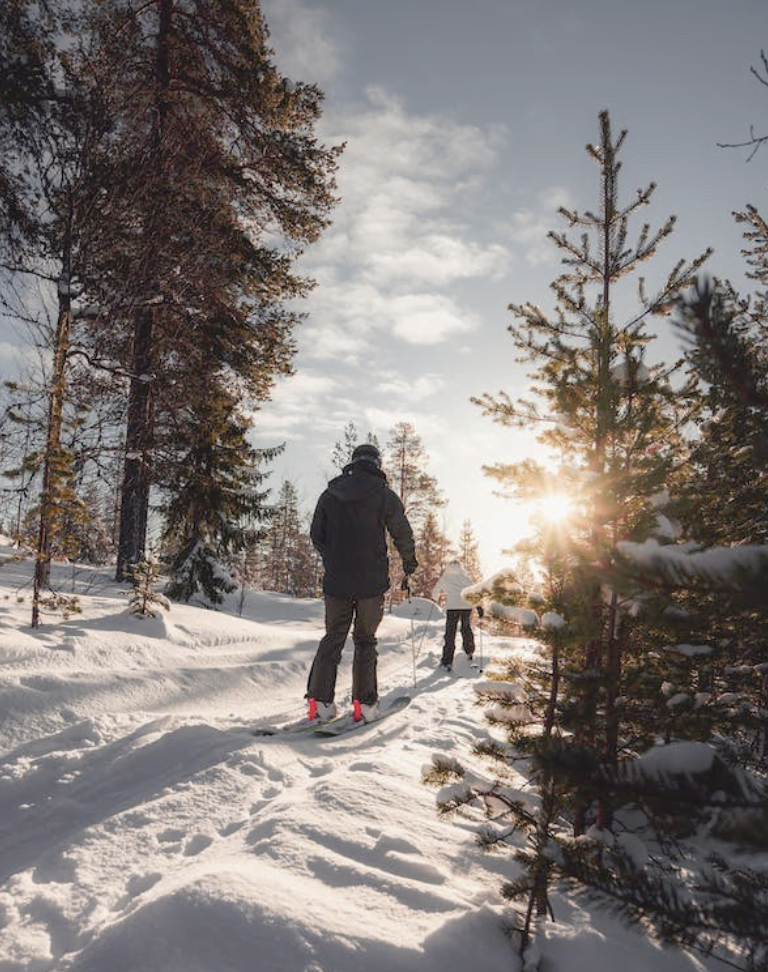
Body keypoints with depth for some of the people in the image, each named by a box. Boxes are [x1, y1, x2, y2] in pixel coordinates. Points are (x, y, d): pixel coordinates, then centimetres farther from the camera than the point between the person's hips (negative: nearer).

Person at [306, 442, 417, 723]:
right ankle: (364, 704, 7)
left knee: (333, 638, 11)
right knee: (365, 640, 8)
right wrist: (409, 562, 19)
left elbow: (316, 535, 12)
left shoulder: (329, 494, 6)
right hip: (371, 581, -2)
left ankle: (319, 701, 2)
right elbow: (403, 534, 0)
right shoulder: (385, 495, -4)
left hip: (336, 580, 3)